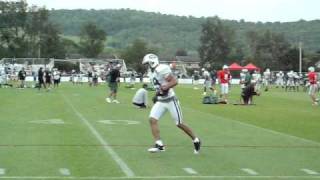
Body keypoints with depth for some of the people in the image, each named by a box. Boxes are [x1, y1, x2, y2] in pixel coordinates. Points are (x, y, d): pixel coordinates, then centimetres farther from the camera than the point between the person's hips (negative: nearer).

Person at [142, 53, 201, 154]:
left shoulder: (162, 69, -17)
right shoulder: (154, 72, 11)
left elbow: (174, 81, -22)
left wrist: (165, 87, -35)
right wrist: (156, 96, 16)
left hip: (170, 100, -8)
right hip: (160, 101, 8)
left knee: (179, 123, 0)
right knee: (152, 119, -10)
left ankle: (196, 141, 19)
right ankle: (159, 145, -11)